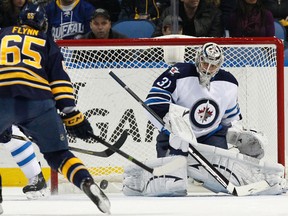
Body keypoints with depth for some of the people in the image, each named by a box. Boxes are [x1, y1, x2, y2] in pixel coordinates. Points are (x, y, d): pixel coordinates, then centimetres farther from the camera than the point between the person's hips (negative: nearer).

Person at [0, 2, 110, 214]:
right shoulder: (47, 42, 23)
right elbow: (60, 80, 13)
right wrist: (72, 115, 10)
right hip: (38, 101, 1)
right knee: (58, 154, 12)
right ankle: (87, 183, -10)